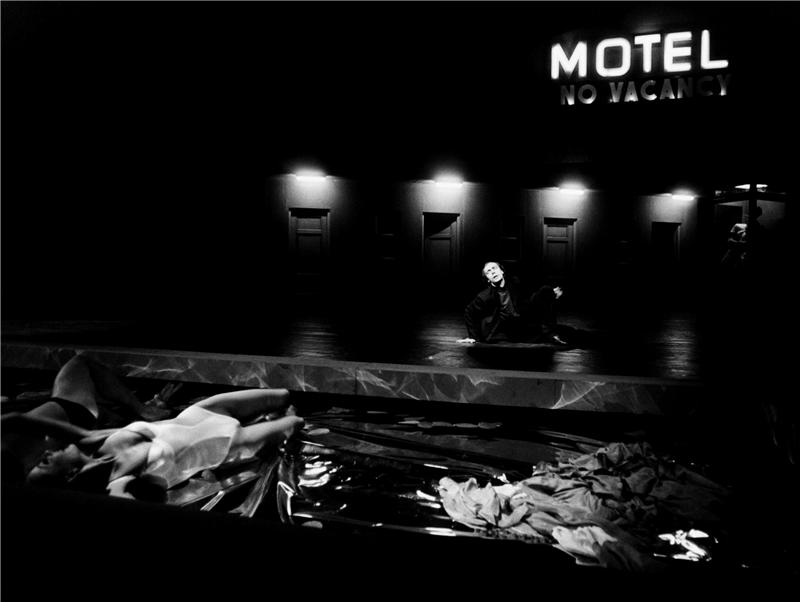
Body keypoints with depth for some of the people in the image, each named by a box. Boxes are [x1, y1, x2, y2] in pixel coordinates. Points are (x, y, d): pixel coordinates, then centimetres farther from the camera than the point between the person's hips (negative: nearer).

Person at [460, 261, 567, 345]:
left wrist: (551, 293, 2)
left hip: (525, 322, 2)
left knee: (546, 291, -9)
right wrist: (473, 336, -3)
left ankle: (550, 333, -15)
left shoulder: (514, 282, -2)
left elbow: (526, 299, 11)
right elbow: (469, 312, -2)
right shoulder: (485, 296, -14)